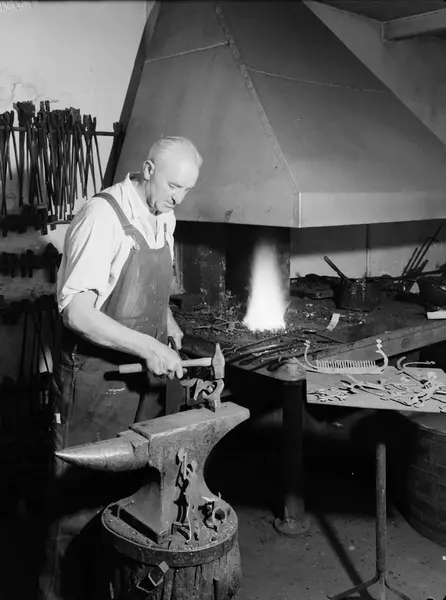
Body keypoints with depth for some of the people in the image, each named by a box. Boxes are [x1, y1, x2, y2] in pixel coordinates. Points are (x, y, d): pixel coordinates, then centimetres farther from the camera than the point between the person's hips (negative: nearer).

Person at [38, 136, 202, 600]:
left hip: (143, 379, 8)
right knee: (82, 495, 6)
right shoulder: (102, 216, -18)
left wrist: (167, 320, 6)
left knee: (135, 489, 18)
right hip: (95, 381, -8)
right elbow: (75, 310, -25)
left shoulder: (163, 220, 8)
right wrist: (149, 347, -28)